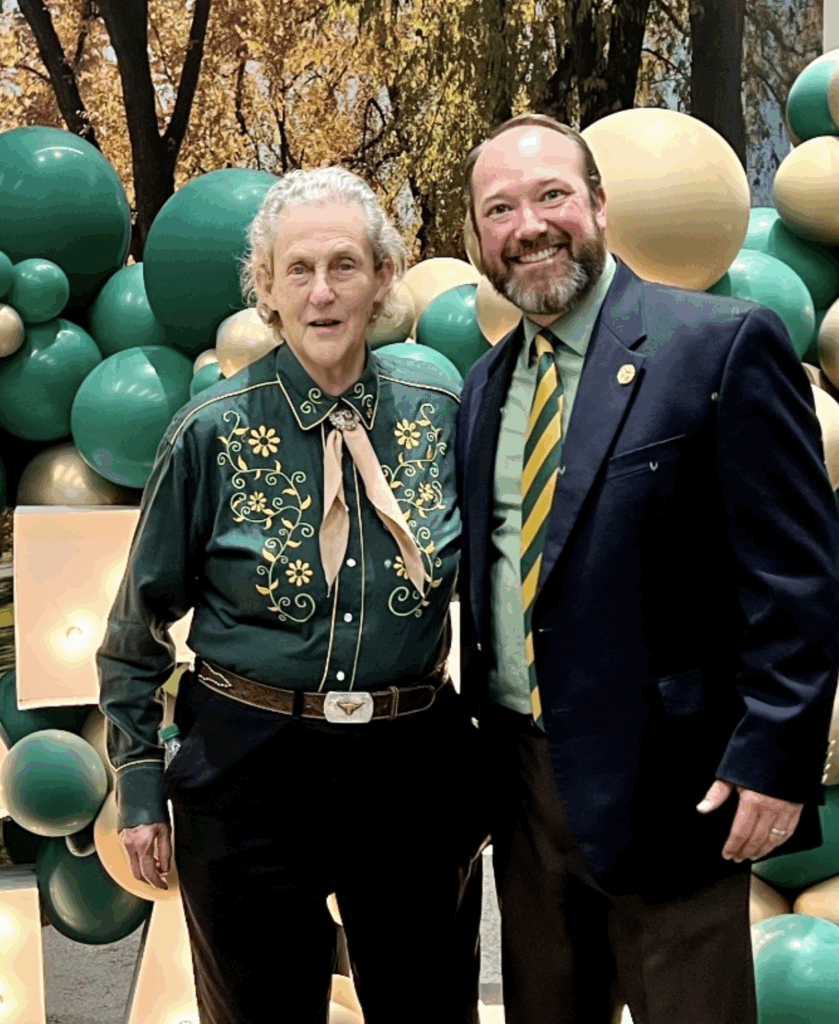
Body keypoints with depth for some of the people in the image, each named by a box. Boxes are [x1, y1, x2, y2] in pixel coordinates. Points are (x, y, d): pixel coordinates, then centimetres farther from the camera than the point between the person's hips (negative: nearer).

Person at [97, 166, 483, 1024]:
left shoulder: (441, 415, -3)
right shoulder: (212, 432, -8)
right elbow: (137, 633, 1)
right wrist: (140, 787, 0)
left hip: (414, 761, 2)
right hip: (250, 765, -2)